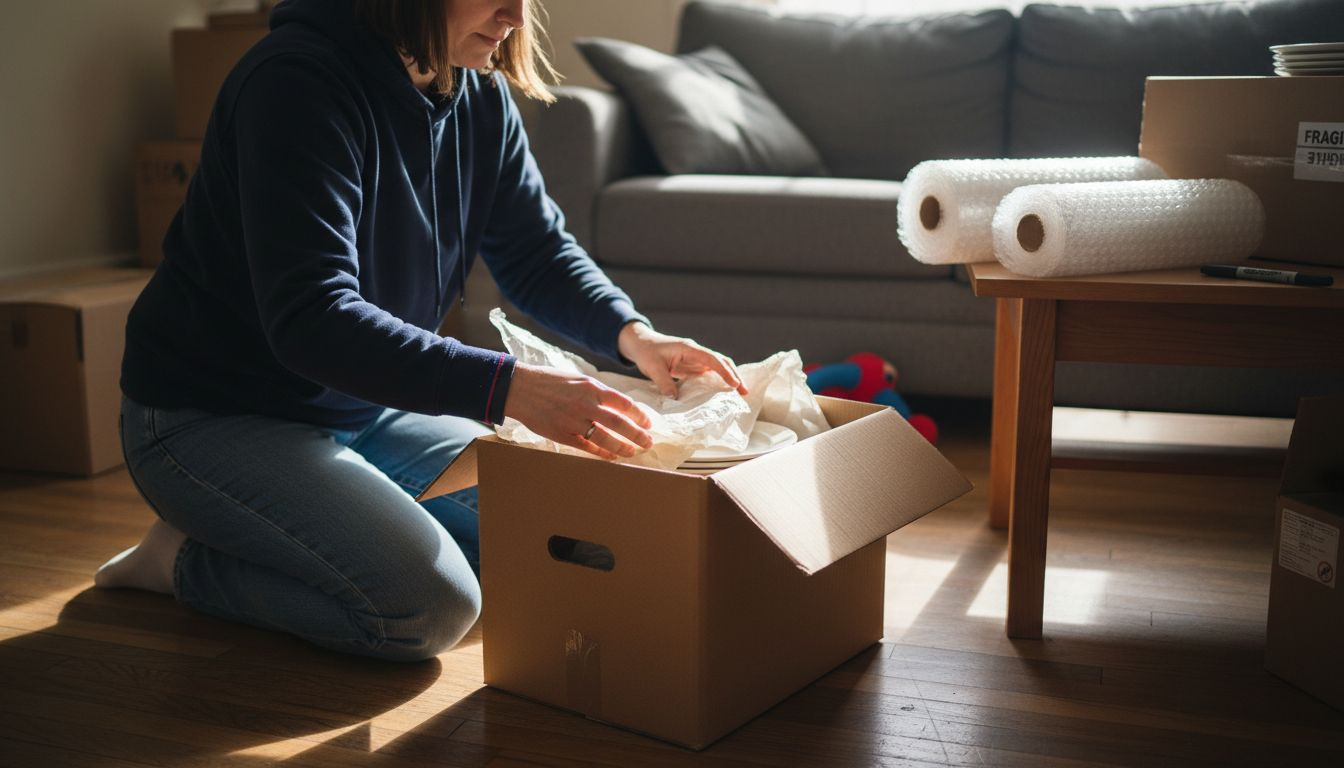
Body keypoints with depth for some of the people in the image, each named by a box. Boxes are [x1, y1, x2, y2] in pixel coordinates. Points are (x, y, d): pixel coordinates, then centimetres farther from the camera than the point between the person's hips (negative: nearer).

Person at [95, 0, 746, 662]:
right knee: (431, 605, -25)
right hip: (213, 416, -8)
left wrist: (630, 333, -13)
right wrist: (506, 387, -42)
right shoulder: (296, 79, -24)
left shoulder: (481, 97, 0)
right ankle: (190, 559, -1)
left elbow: (539, 253, 8)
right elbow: (310, 319, -33)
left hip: (365, 407, 9)